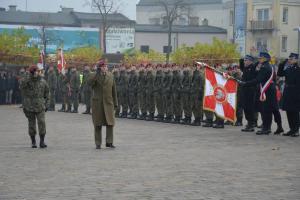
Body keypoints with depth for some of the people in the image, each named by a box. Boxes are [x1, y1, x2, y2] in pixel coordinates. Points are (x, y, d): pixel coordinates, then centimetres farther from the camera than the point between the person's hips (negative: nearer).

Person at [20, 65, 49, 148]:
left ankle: (42, 141, -3)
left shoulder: (43, 82, 4)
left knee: (41, 123, -10)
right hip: (29, 106, 0)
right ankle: (33, 141, 14)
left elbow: (46, 94, 9)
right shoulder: (26, 81, 2)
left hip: (40, 106, 0)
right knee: (31, 124, 5)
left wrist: (46, 105, 6)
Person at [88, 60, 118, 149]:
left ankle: (109, 142, 4)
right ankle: (98, 144, 10)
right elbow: (90, 82, -24)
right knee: (98, 124, 3)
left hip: (108, 102, 2)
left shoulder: (110, 76, 5)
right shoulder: (94, 76, -2)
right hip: (97, 103, -2)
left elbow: (114, 90, 9)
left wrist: (115, 103, 9)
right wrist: (97, 73, -30)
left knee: (110, 123, -5)